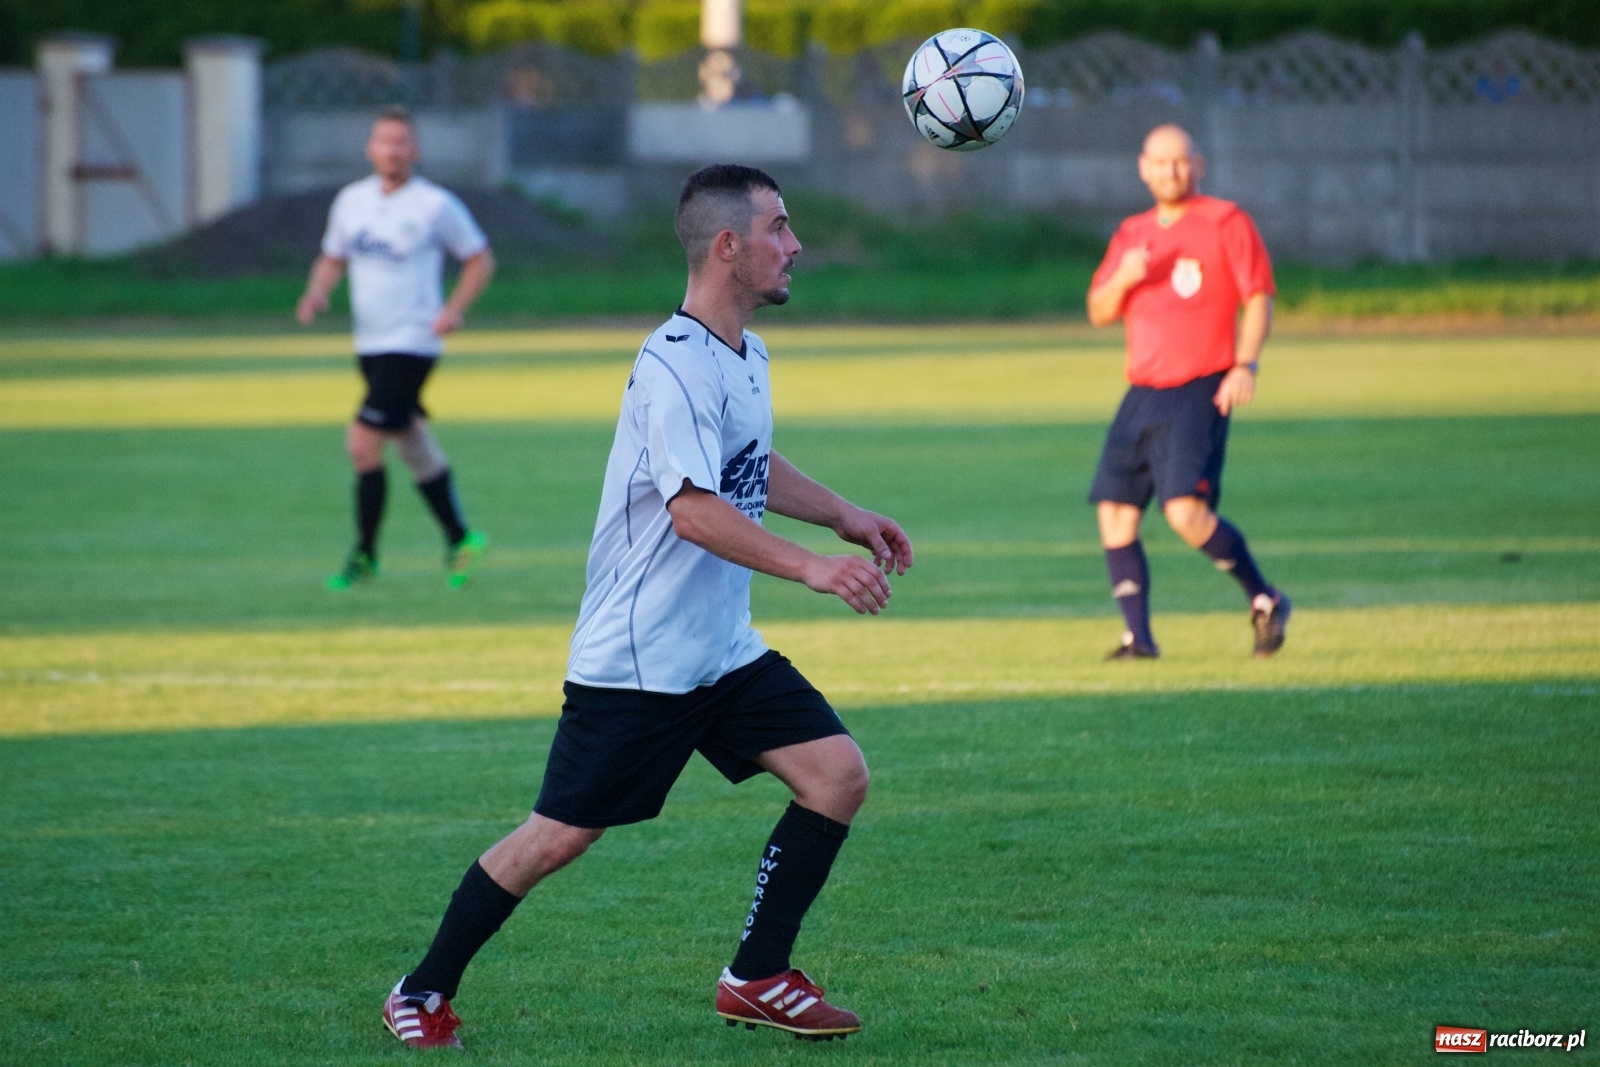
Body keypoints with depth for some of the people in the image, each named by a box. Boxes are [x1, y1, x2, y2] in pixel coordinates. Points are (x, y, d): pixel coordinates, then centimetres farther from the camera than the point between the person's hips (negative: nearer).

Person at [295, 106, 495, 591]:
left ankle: (365, 555, -3)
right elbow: (332, 259, 18)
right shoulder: (351, 200, 7)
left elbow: (480, 259, 0)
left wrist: (454, 309, -13)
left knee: (363, 442, -13)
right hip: (370, 345, 6)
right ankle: (459, 539, 29)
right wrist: (316, 293, -3)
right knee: (414, 447, 14)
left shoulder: (436, 205, -8)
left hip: (412, 345, -6)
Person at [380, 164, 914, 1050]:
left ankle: (757, 979, 6)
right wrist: (811, 569, -36)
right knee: (560, 836, -4)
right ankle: (423, 993, 13)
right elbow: (695, 510, -31)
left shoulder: (747, 357, 10)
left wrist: (844, 516, 25)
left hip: (724, 652, 9)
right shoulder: (674, 366, -20)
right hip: (634, 660, -9)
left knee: (839, 774, -3)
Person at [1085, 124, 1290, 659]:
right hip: (1142, 394, 6)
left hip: (1200, 392, -6)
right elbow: (1099, 313, 16)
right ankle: (1138, 636, 2)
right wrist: (1123, 278, -6)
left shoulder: (1226, 222, 0)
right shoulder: (1132, 234, 17)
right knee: (1115, 514, -3)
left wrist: (1245, 364, -16)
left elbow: (1259, 298, -3)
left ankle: (1265, 600, -1)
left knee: (1186, 511, -19)